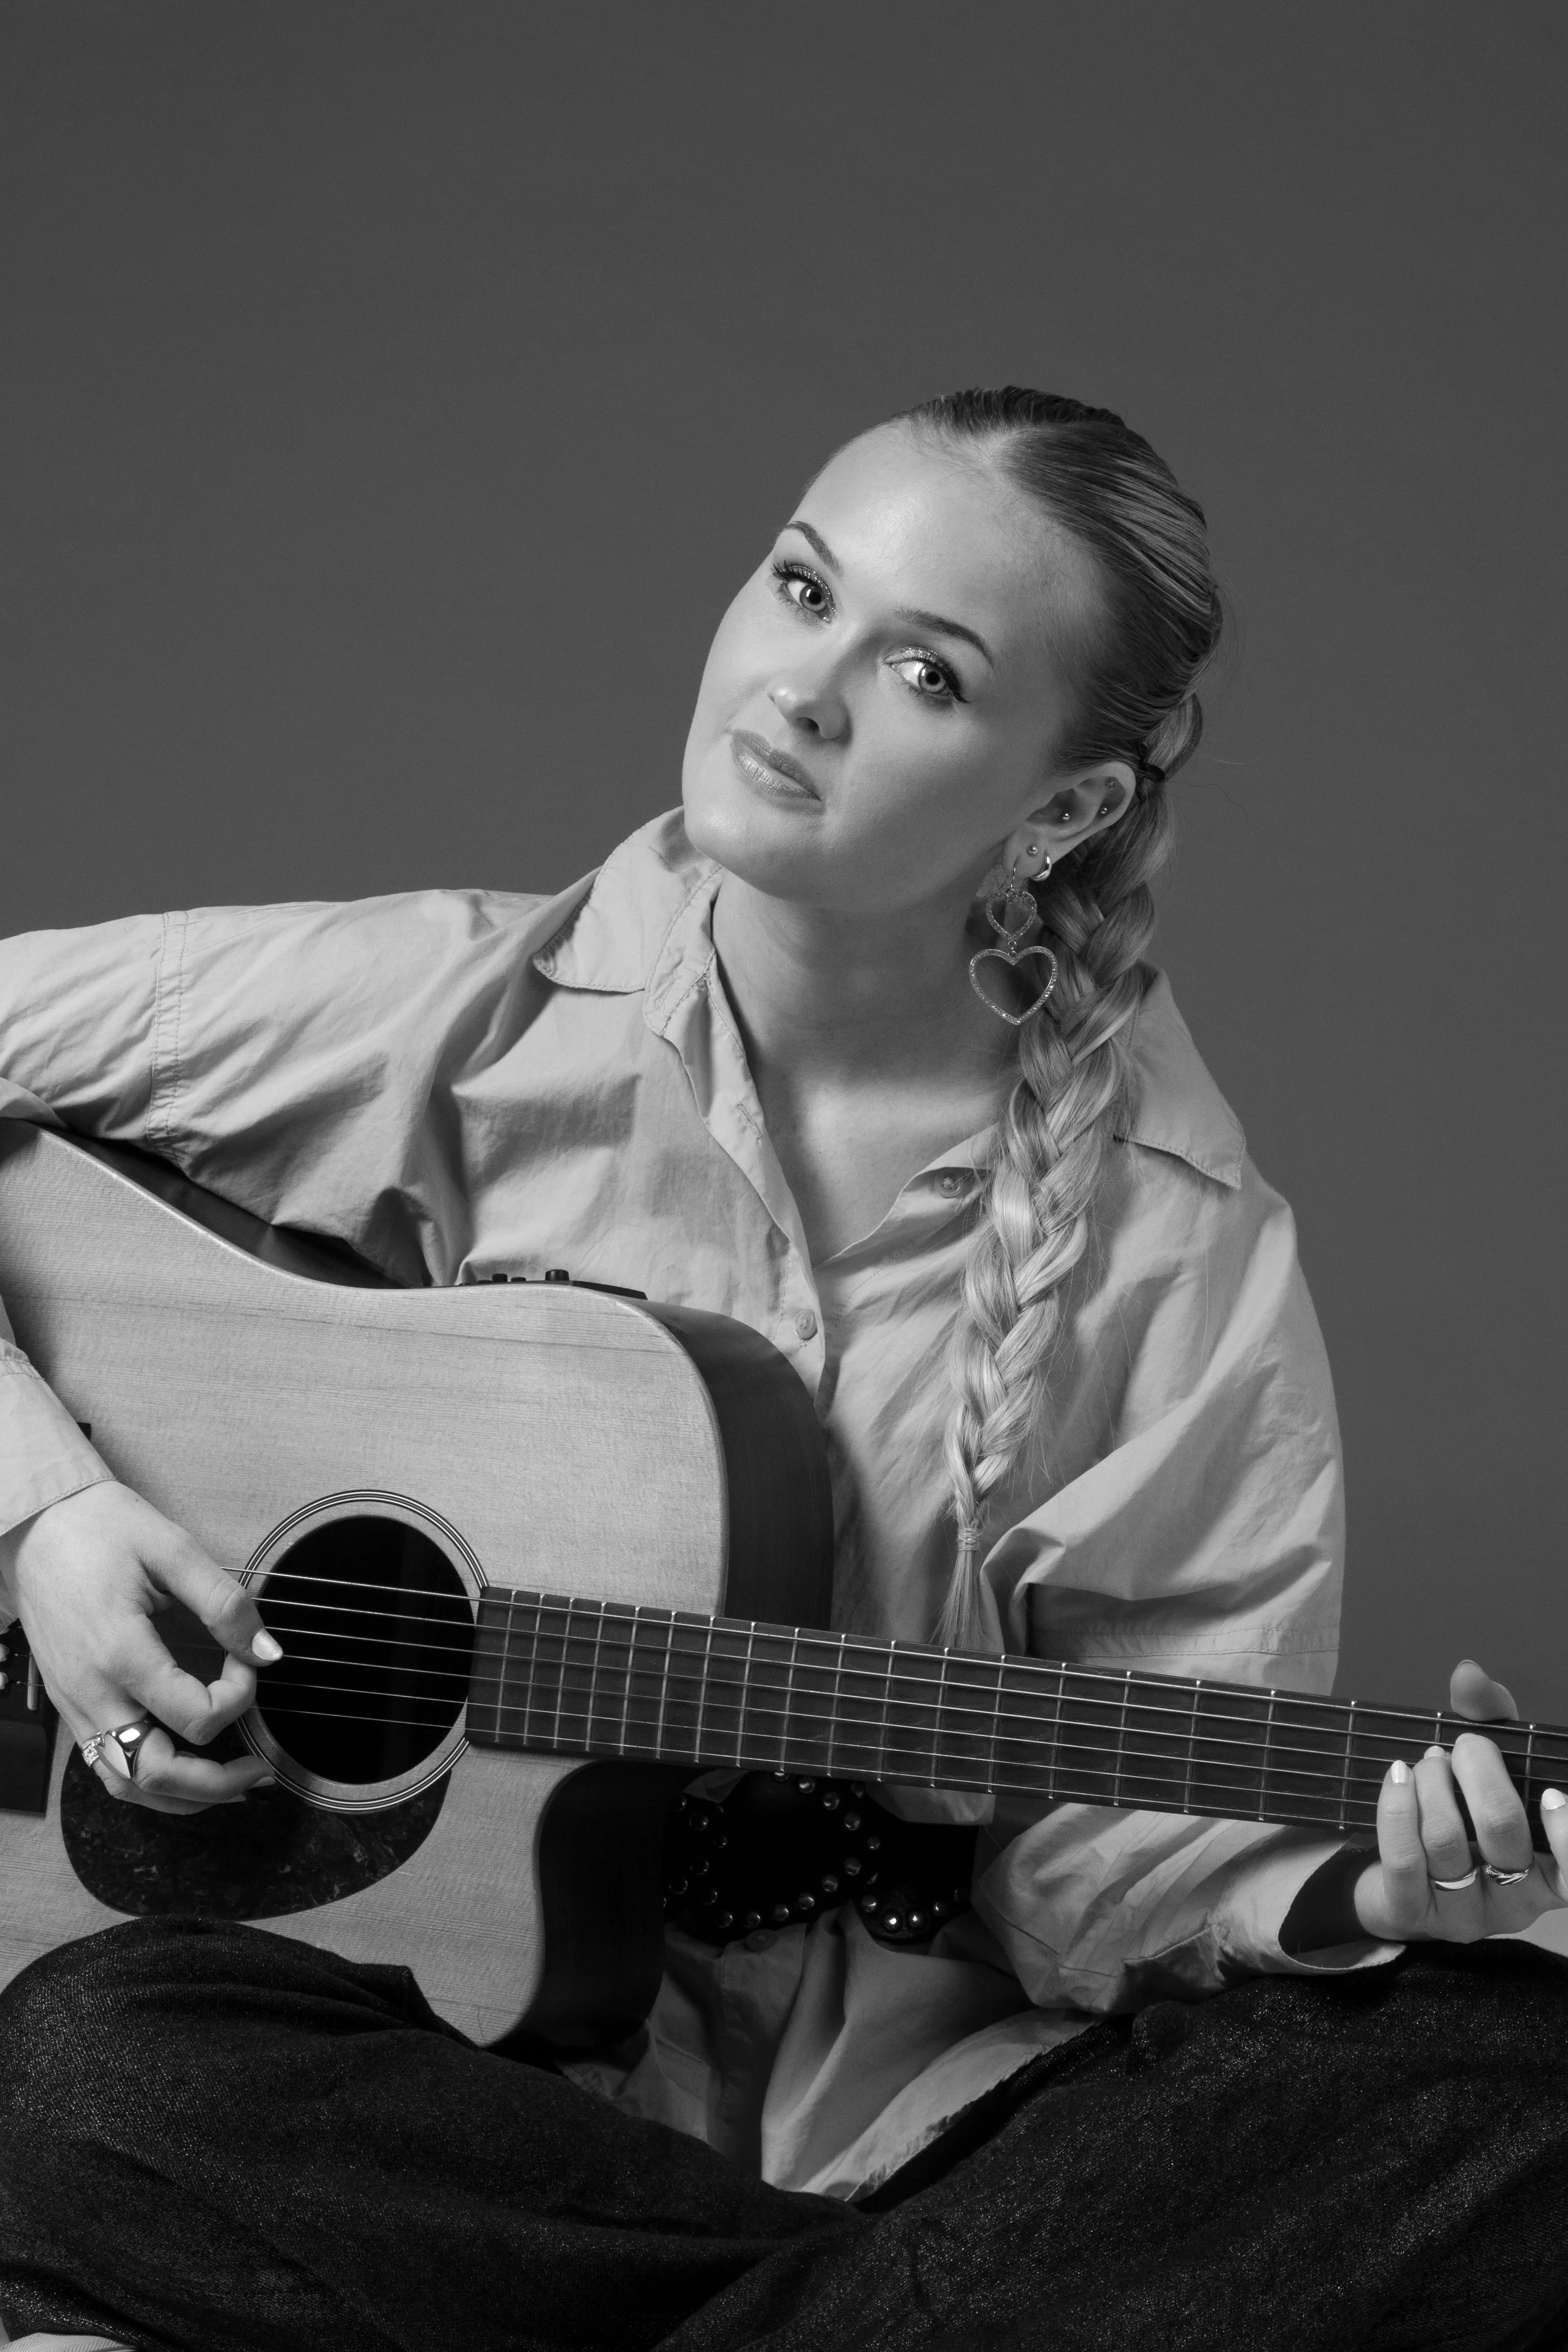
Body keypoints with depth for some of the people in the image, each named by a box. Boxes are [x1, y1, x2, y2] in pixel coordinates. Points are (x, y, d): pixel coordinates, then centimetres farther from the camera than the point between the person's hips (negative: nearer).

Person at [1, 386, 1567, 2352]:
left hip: (919, 2084, 0)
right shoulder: (453, 1015, -3)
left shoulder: (1176, 1250, -2)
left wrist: (1347, 1896, -20)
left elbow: (1099, 1840, 0)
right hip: (452, 2059, 0)